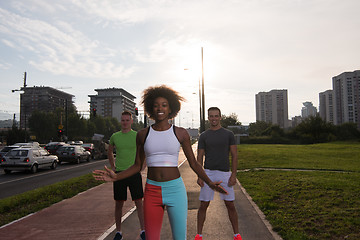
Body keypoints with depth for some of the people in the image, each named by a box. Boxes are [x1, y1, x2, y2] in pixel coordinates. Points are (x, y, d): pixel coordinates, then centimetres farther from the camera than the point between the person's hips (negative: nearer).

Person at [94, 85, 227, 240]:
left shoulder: (181, 133, -2)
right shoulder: (143, 134, 3)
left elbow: (193, 163, 3)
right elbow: (137, 166, 9)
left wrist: (209, 183, -11)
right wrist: (115, 177, -6)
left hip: (175, 190, -1)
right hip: (152, 192, 1)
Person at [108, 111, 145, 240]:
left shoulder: (137, 136, -3)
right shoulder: (115, 136, 5)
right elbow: (109, 151, 22)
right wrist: (113, 167, 14)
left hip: (134, 173, -2)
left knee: (139, 202, 0)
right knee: (118, 204, 8)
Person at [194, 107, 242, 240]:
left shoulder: (228, 134, 3)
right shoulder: (204, 136, 5)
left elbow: (234, 155, 2)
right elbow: (200, 157, 5)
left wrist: (234, 174, -6)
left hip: (224, 173, 0)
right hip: (208, 173, 1)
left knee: (230, 205, 5)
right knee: (203, 205, 4)